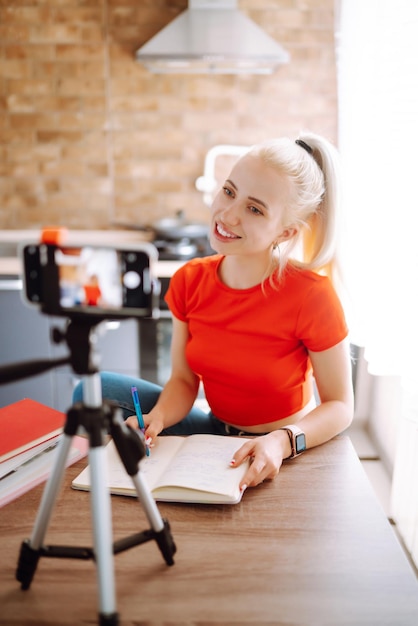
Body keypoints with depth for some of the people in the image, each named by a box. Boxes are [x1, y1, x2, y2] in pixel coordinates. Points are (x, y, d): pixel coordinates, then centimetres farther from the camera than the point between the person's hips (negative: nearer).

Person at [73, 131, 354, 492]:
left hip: (286, 457, -4)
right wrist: (157, 417, -23)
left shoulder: (311, 296, -24)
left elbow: (340, 406, -15)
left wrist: (282, 441, -32)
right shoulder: (189, 280, -9)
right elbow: (184, 380, -2)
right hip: (216, 432, 5)